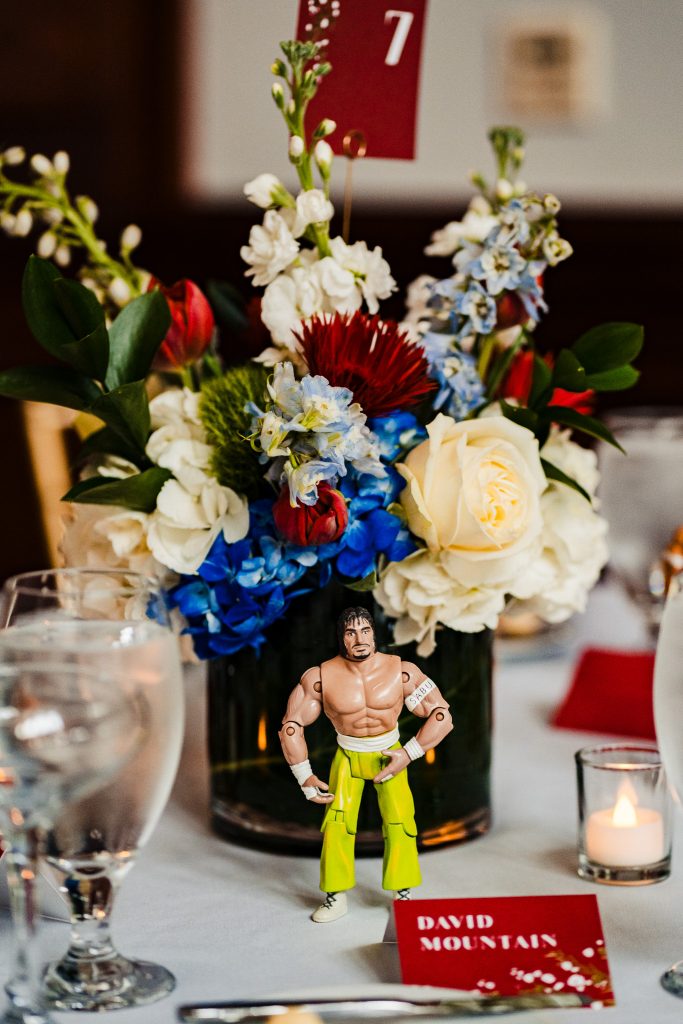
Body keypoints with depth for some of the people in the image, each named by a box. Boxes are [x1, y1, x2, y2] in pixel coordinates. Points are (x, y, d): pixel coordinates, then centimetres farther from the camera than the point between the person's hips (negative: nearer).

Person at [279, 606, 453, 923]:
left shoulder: (401, 671, -18)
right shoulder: (321, 677, -18)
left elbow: (442, 716, -11)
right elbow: (291, 726, -7)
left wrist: (408, 754, -17)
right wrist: (305, 779, -7)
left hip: (390, 754, 0)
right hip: (347, 756, 1)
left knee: (399, 822, -13)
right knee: (337, 823, -8)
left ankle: (403, 893, 1)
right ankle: (336, 896, 7)